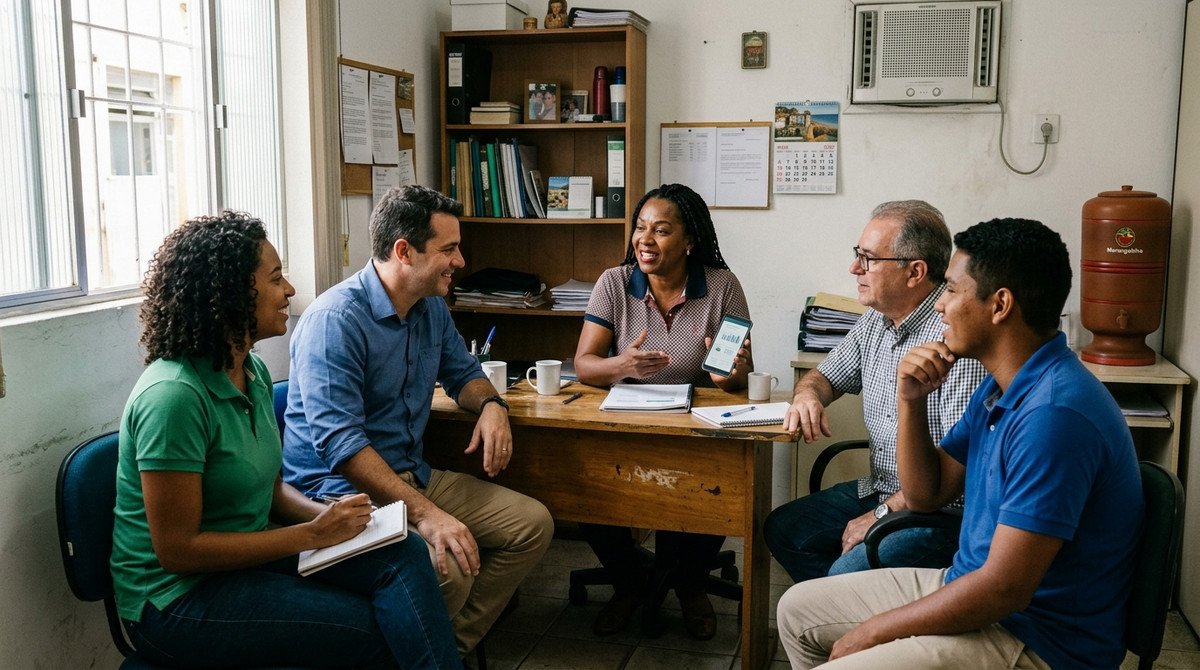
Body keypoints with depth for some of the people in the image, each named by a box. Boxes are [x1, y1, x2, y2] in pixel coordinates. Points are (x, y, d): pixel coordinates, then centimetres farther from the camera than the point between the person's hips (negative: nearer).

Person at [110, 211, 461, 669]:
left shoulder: (253, 373, 6)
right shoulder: (173, 395, -22)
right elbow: (178, 550, -21)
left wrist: (328, 515, -5)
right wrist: (311, 535, -19)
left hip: (247, 558, 8)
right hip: (177, 601, -7)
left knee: (404, 554, -15)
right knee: (381, 632, -19)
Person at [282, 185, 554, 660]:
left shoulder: (432, 308, 8)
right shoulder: (335, 319, -19)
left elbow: (462, 371, 24)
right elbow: (340, 443, -26)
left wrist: (491, 404, -2)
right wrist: (424, 513, -33)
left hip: (413, 475, 9)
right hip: (340, 489, -9)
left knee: (533, 524, -1)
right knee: (446, 571, -33)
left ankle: (454, 647, 5)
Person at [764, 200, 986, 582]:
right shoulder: (877, 320, 6)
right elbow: (827, 375, 21)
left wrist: (884, 514, -21)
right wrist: (807, 395, -4)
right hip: (879, 492, 9)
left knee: (849, 571, -28)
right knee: (781, 529, 6)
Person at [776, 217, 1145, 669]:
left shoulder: (1055, 413, -27)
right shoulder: (1001, 386, 6)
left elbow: (1004, 590, -28)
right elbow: (927, 494, 12)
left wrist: (873, 631, -16)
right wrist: (910, 401, -5)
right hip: (971, 585, 10)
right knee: (797, 609, 12)